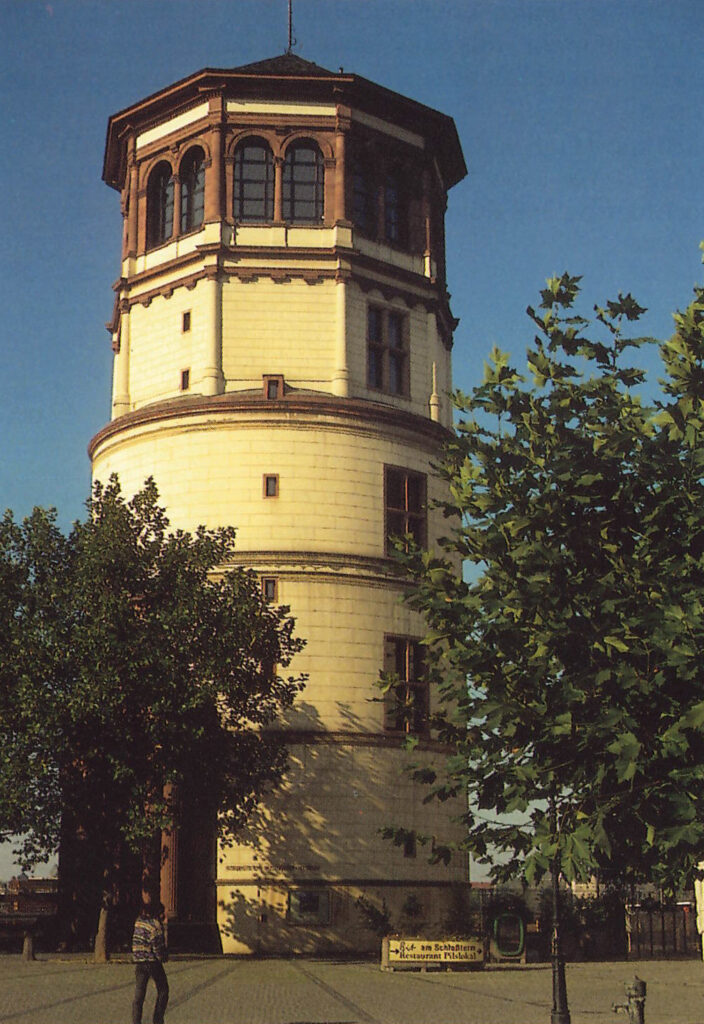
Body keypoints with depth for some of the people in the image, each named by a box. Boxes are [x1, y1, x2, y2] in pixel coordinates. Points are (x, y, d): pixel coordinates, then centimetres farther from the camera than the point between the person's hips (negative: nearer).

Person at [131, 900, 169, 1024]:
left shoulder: (139, 921, 8)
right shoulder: (155, 924, -13)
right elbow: (156, 944, -17)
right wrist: (162, 956, -1)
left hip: (139, 962, 6)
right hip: (153, 961, -6)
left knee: (139, 994, 6)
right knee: (163, 991, 10)